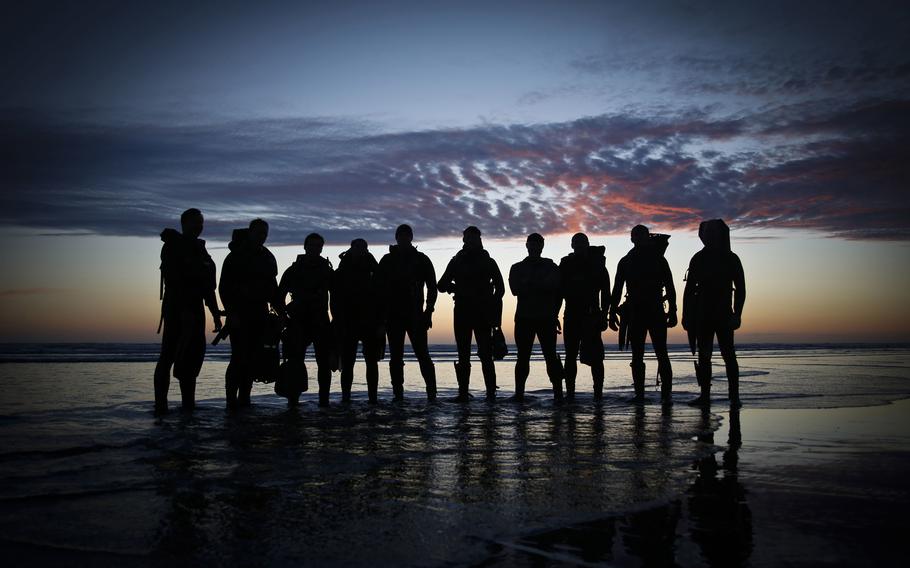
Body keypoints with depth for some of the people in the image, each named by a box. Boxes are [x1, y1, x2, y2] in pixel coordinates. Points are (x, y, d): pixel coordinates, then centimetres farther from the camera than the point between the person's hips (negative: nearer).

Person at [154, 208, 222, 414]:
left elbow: (208, 287, 21)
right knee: (170, 354, -10)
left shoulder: (200, 250, 20)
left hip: (195, 309, 8)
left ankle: (188, 402, 10)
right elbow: (173, 280, -14)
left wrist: (216, 315, 15)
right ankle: (161, 403, -9)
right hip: (176, 308, -7)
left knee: (194, 354, 6)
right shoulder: (173, 245, -2)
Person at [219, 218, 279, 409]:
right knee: (239, 357, -11)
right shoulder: (236, 256, -3)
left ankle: (244, 399, 8)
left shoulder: (267, 258, 15)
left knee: (253, 359, 3)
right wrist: (232, 313, -15)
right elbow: (224, 287, -7)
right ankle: (232, 399, -6)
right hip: (239, 315, -6)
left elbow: (273, 286, 21)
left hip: (259, 315, 6)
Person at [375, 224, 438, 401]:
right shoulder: (387, 260, 10)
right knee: (395, 357, 2)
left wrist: (428, 311, -5)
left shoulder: (421, 259, 7)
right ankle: (398, 394, 6)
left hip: (415, 315, -2)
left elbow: (432, 287, 6)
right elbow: (379, 288, 8)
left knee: (422, 354, -7)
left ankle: (432, 393, -6)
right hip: (393, 315, 2)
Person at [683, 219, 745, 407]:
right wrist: (686, 315, 4)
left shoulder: (731, 258, 2)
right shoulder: (698, 259, 9)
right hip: (702, 314, 3)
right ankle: (704, 395, 10)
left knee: (728, 355, -8)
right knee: (703, 356, 5)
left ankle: (734, 397, -7)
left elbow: (740, 288, 0)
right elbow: (689, 288, 10)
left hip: (723, 315, -3)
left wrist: (736, 314, -11)